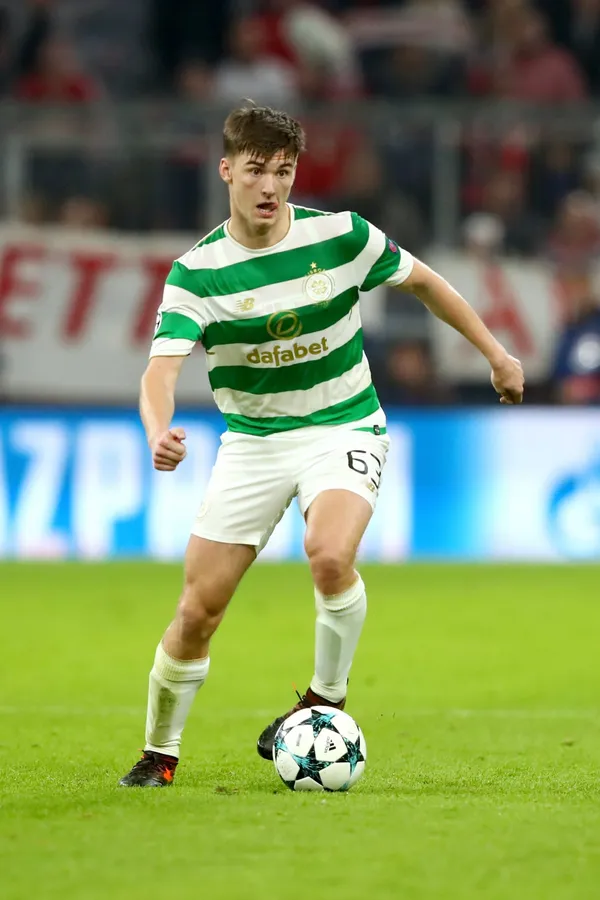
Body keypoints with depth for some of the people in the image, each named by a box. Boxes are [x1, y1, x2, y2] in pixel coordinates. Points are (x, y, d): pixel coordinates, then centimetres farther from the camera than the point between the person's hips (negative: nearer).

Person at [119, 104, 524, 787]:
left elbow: (421, 281, 8)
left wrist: (495, 354, 14)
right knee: (197, 610, -2)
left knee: (330, 557, -31)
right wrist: (159, 433, -46)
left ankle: (325, 700, -6)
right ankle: (159, 755, 19)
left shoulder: (341, 236, -10)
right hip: (252, 442, 1)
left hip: (343, 429, -1)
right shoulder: (197, 272, -12)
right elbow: (162, 367, -24)